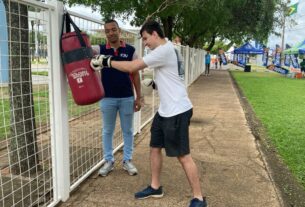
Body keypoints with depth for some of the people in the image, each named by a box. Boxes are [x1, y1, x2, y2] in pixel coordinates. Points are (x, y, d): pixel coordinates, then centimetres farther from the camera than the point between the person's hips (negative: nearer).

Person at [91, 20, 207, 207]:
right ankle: (155, 187, 31)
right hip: (165, 110, 10)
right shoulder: (166, 48, 13)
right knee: (155, 147, 15)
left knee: (183, 155, -2)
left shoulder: (164, 50, -18)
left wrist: (107, 62, -10)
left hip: (178, 111, -10)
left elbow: (132, 67, -19)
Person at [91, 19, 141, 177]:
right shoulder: (100, 50, 0)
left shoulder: (130, 50, -1)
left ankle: (127, 160, 25)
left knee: (128, 130, 10)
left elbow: (135, 74, 1)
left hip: (127, 98, 0)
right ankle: (108, 161, 25)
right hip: (107, 98, 0)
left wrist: (138, 97, -1)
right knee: (107, 131, 10)